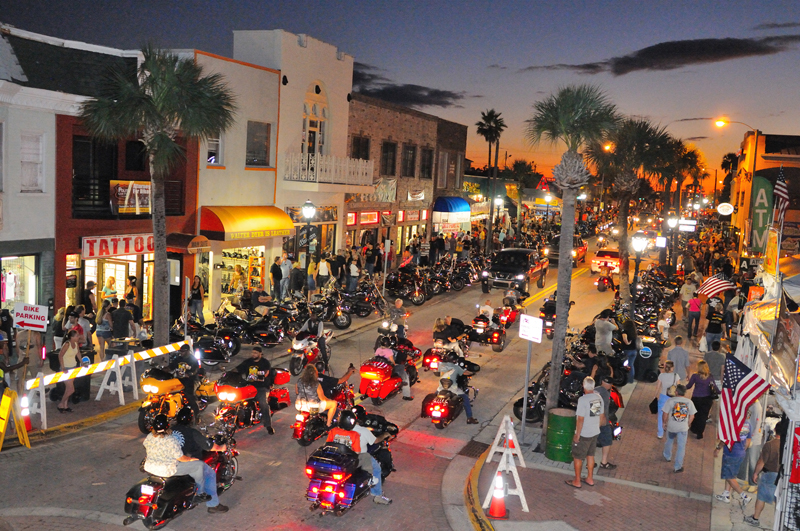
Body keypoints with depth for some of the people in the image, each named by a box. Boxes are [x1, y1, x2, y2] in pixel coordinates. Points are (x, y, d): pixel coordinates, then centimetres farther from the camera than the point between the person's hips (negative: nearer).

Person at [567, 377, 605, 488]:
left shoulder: (583, 399, -23)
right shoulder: (599, 398, -1)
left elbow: (580, 419, -22)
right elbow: (601, 416, 9)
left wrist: (577, 435, -14)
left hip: (584, 434, -7)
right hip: (595, 433, 7)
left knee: (578, 457, 7)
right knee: (590, 455, 21)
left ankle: (577, 481, 16)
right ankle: (590, 479, 31)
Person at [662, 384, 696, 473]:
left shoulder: (671, 401, -14)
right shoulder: (689, 402, -7)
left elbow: (665, 414, -12)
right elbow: (692, 416, -1)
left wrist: (664, 422, 6)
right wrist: (687, 424, 14)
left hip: (671, 427, 0)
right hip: (683, 428, 0)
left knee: (669, 441, 25)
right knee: (681, 446, 8)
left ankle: (667, 457, 47)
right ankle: (678, 467, 11)